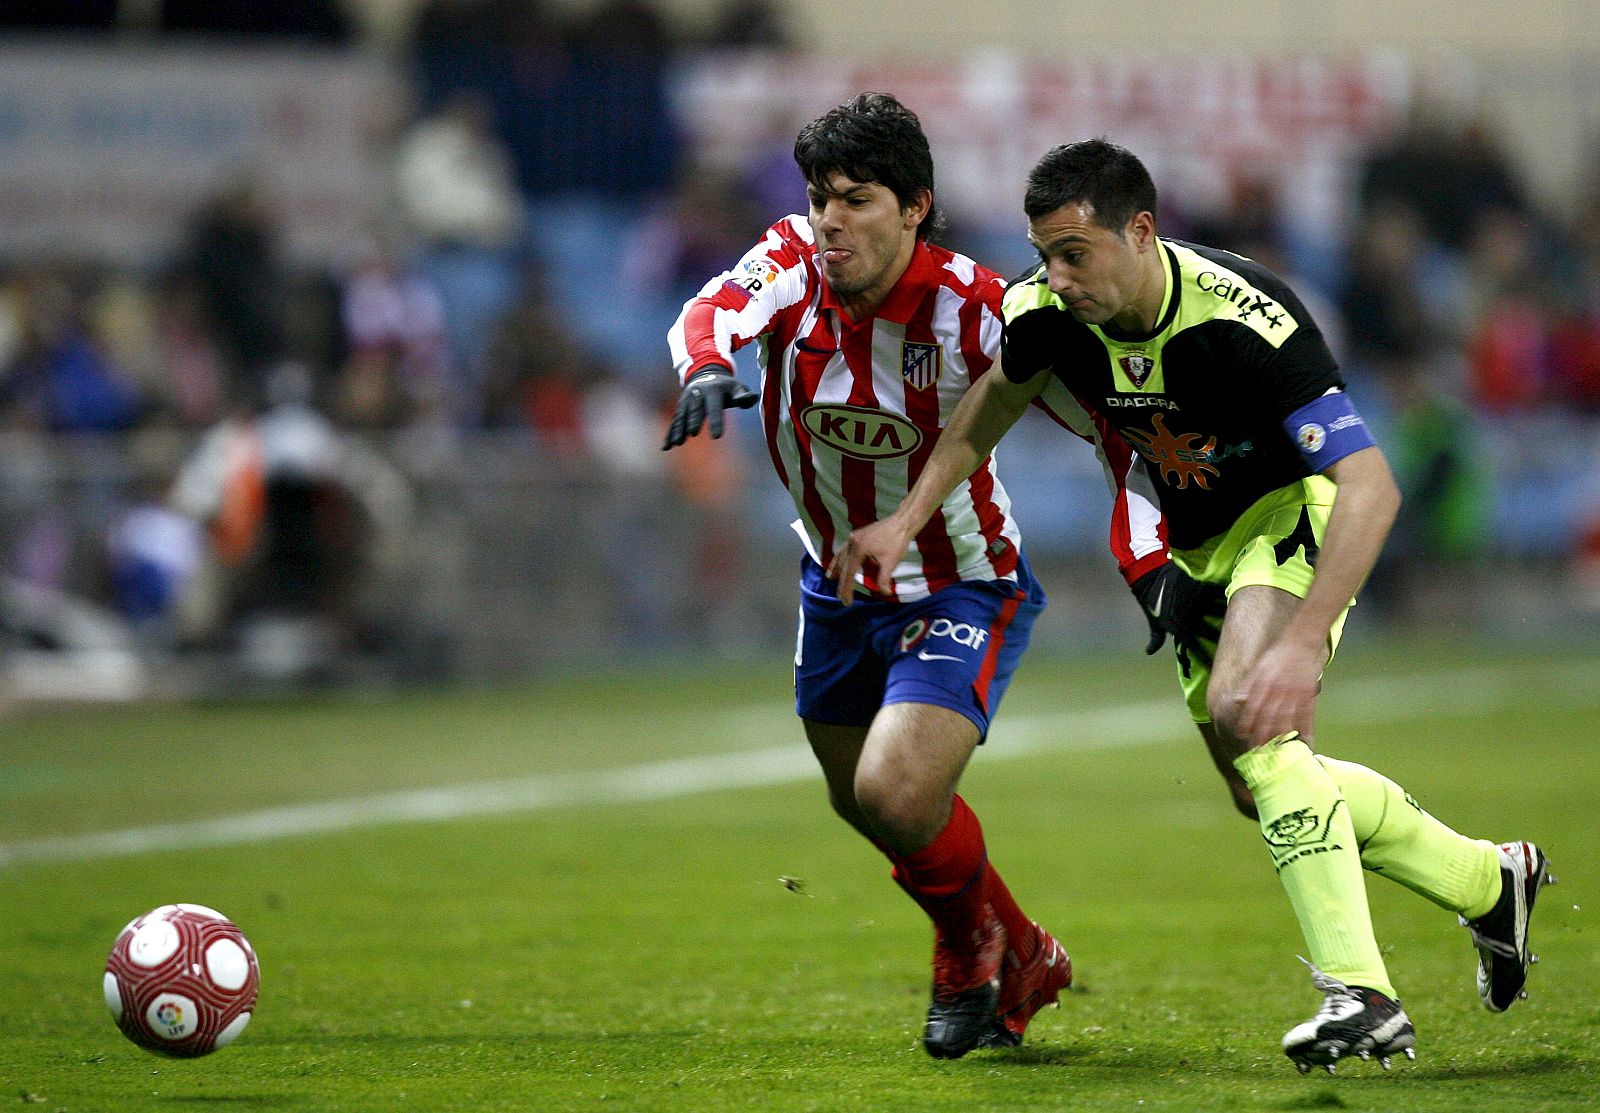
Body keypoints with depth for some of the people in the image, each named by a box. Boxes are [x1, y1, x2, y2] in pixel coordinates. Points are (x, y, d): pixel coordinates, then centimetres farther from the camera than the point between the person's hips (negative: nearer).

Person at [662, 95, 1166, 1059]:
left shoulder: (973, 308, -25)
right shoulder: (793, 264, -14)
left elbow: (1114, 419, -21)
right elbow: (715, 310, -34)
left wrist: (1152, 564, -30)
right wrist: (708, 365, -58)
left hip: (963, 594, -6)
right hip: (839, 586, 6)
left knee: (896, 796, -23)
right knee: (860, 800, 20)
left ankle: (976, 945, 12)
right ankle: (1024, 960, 46)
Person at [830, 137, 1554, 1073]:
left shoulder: (1247, 318, -35)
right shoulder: (1047, 312, -17)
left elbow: (1371, 487, -37)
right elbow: (995, 400, 9)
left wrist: (1301, 645, -45)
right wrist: (908, 520, 1)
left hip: (1294, 510, -7)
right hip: (1196, 544, 7)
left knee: (1245, 715, -31)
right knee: (1264, 784, 12)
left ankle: (1362, 998, -31)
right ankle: (1490, 881, 34)